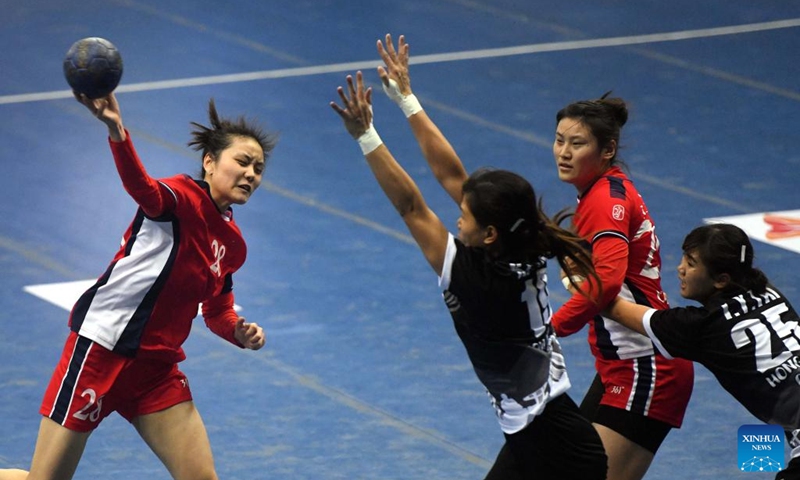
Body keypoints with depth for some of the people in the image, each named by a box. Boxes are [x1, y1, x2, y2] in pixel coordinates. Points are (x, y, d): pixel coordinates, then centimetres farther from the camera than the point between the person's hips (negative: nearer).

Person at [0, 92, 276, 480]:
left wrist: (239, 332, 2)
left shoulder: (232, 244, 12)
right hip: (100, 349, -7)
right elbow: (142, 188, -34)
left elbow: (217, 312, 25)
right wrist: (117, 131, -55)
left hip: (156, 367, 8)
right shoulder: (182, 197, -11)